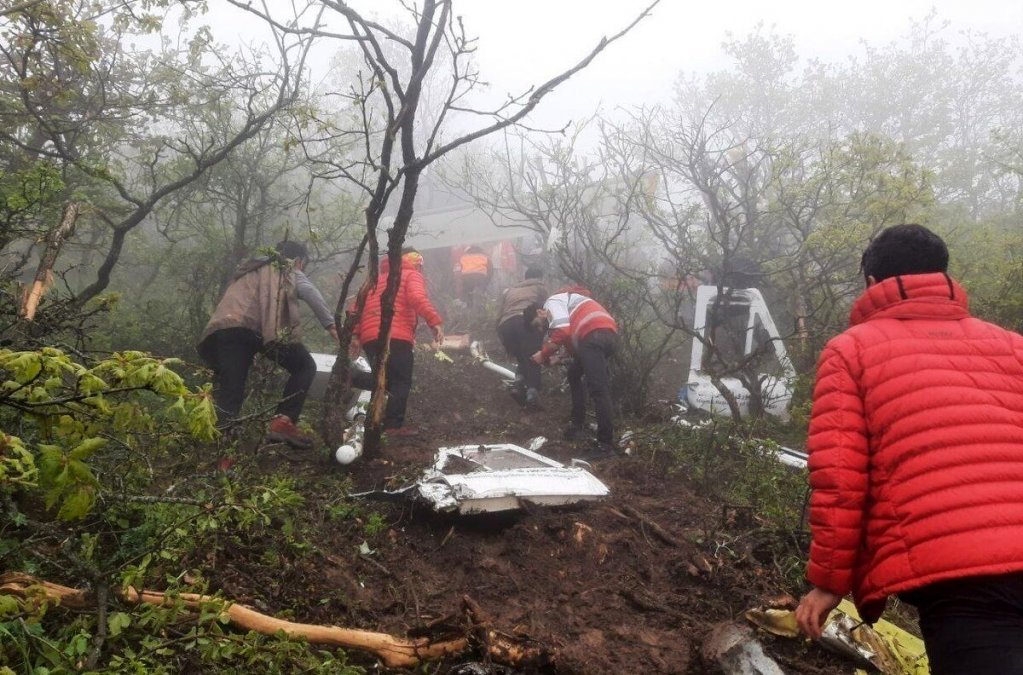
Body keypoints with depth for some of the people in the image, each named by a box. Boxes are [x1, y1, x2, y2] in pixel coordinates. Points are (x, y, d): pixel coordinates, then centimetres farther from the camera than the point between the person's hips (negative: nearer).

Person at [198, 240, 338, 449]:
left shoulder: (249, 271, 43)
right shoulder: (289, 272, 24)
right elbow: (309, 291, 3)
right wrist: (331, 325, -7)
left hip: (220, 330, 6)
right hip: (249, 327, -5)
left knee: (228, 399, 3)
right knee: (304, 366, 11)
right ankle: (283, 422, -3)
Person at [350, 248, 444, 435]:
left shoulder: (378, 279, 30)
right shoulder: (412, 275, 10)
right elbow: (417, 298, -13)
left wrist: (355, 334, 18)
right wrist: (435, 321, -20)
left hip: (369, 337, 6)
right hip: (396, 337, -6)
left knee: (385, 378, 16)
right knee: (401, 382, 1)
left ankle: (350, 379, -8)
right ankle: (394, 425, -7)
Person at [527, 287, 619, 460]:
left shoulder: (552, 303, 7)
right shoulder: (564, 304, 36)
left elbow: (562, 332, -10)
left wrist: (544, 354, 0)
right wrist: (555, 358, 18)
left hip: (594, 336, -10)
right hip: (609, 335, 10)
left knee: (598, 389, -15)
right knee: (574, 373, 28)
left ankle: (606, 444, -20)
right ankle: (577, 424, 29)